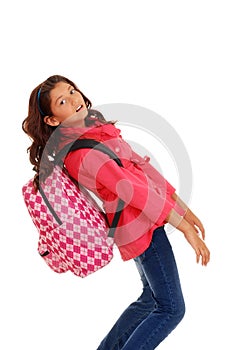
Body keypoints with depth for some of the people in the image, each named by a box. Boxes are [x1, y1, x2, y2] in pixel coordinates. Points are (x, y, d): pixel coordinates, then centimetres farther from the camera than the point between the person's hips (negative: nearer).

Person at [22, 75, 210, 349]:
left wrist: (183, 209, 11)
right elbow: (134, 189, -25)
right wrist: (184, 227, -24)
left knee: (151, 298, 22)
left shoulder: (96, 125, 7)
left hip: (147, 220, 10)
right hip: (140, 226, -9)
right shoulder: (81, 151, -22)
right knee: (171, 309, -2)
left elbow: (139, 164, 9)